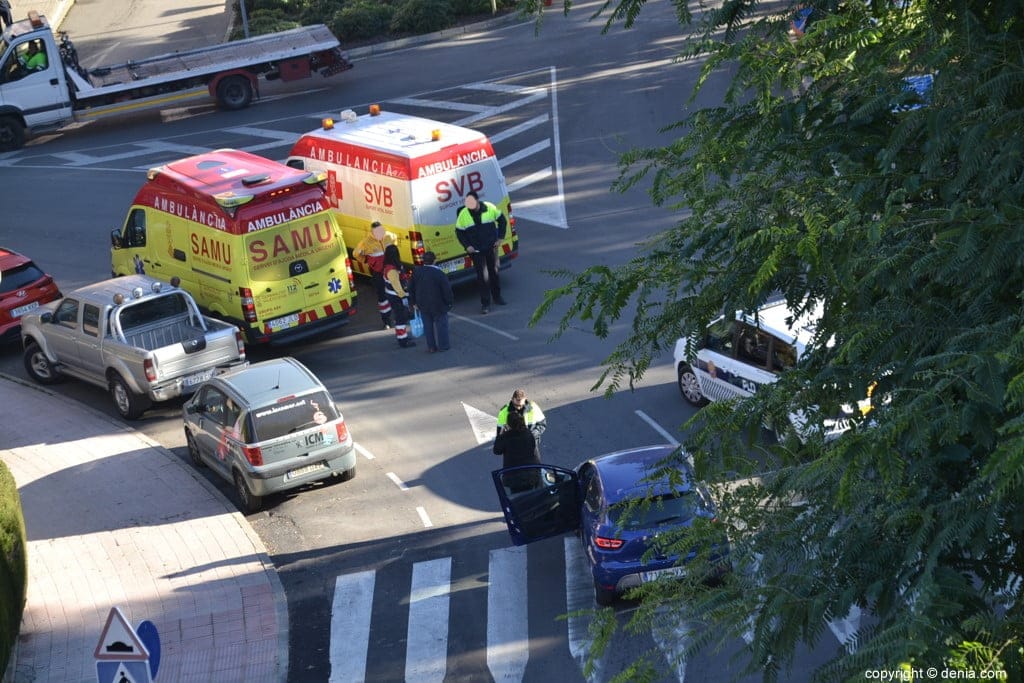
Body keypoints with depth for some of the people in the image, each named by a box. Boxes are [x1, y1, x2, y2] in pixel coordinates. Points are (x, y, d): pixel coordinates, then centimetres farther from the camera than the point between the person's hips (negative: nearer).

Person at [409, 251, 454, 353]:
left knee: (427, 325, 14)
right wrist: (449, 302, -1)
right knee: (441, 324, 11)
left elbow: (412, 289, 5)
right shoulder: (439, 273, -20)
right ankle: (443, 345, 18)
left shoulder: (416, 272, -5)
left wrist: (414, 302, 16)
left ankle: (431, 347, 19)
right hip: (438, 305, -4)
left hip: (423, 305, 4)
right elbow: (447, 290, -15)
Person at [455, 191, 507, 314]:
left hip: (491, 247, 1)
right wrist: (467, 246, -7)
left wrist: (500, 238, 0)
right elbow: (459, 232, 1)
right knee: (482, 276, -2)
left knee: (494, 272, 15)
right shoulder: (463, 214, -11)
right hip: (476, 250, -1)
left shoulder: (490, 208, -11)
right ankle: (485, 303, 5)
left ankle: (497, 297, 33)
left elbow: (502, 220, 4)